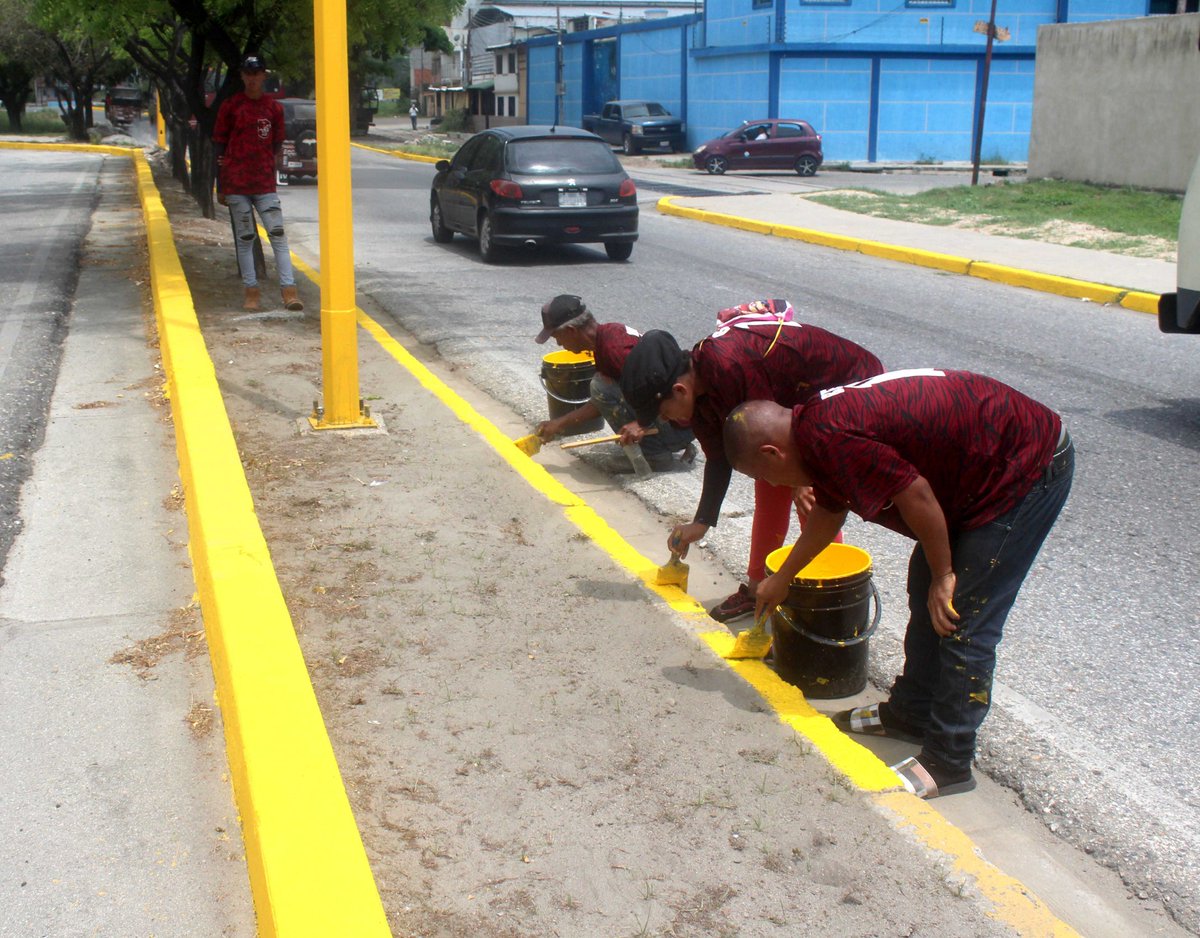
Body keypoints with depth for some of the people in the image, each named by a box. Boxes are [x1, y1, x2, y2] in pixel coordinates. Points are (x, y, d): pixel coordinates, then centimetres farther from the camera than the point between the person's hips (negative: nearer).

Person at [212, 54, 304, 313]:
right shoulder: (230, 106, 2)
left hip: (265, 184, 1)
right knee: (245, 238, 4)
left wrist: (271, 167, 0)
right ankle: (251, 291, 10)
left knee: (278, 234, -7)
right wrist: (220, 184, 3)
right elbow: (219, 144, 5)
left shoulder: (274, 108, 7)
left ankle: (289, 289, -10)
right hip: (235, 183, -1)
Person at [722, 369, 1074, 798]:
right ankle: (911, 712, 32)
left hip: (1029, 469, -10)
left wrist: (943, 574, -10)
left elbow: (915, 493, -25)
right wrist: (781, 579, 37)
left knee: (962, 622, -6)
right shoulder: (820, 422, 9)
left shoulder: (828, 436, -24)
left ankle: (947, 763, 5)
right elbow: (829, 510, 25)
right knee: (925, 589, 18)